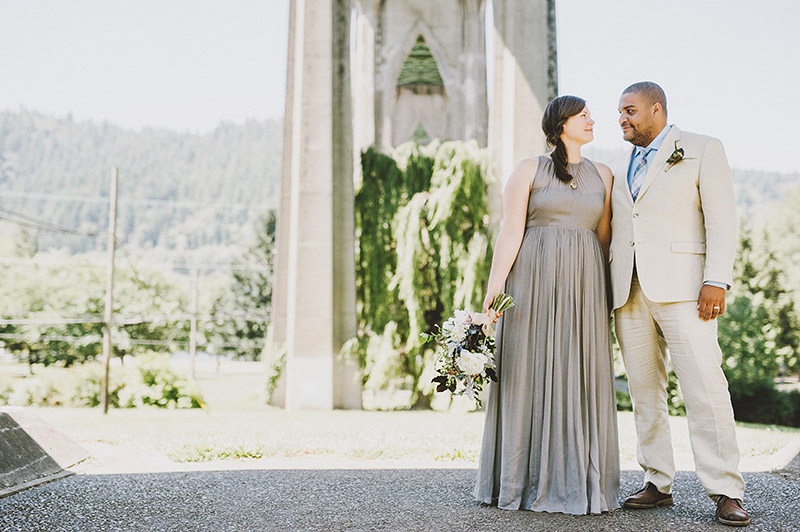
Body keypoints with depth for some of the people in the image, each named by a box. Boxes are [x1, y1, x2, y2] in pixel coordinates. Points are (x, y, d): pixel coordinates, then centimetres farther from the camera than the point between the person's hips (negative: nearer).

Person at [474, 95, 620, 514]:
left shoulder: (602, 176, 14)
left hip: (583, 286, 3)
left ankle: (578, 481, 10)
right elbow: (510, 232, -4)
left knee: (581, 377, 2)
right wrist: (494, 285, -12)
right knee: (531, 373, -1)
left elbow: (604, 238, 14)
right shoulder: (528, 171, 3)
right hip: (534, 280, -3)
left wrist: (606, 294, 9)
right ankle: (528, 481, 8)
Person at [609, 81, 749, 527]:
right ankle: (658, 484, 13)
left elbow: (721, 219, -3)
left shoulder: (703, 150, 6)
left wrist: (717, 281, -13)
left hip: (681, 288, -5)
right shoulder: (620, 168, 22)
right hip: (629, 293, 6)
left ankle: (726, 492, -6)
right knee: (645, 394, 6)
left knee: (706, 389, -10)